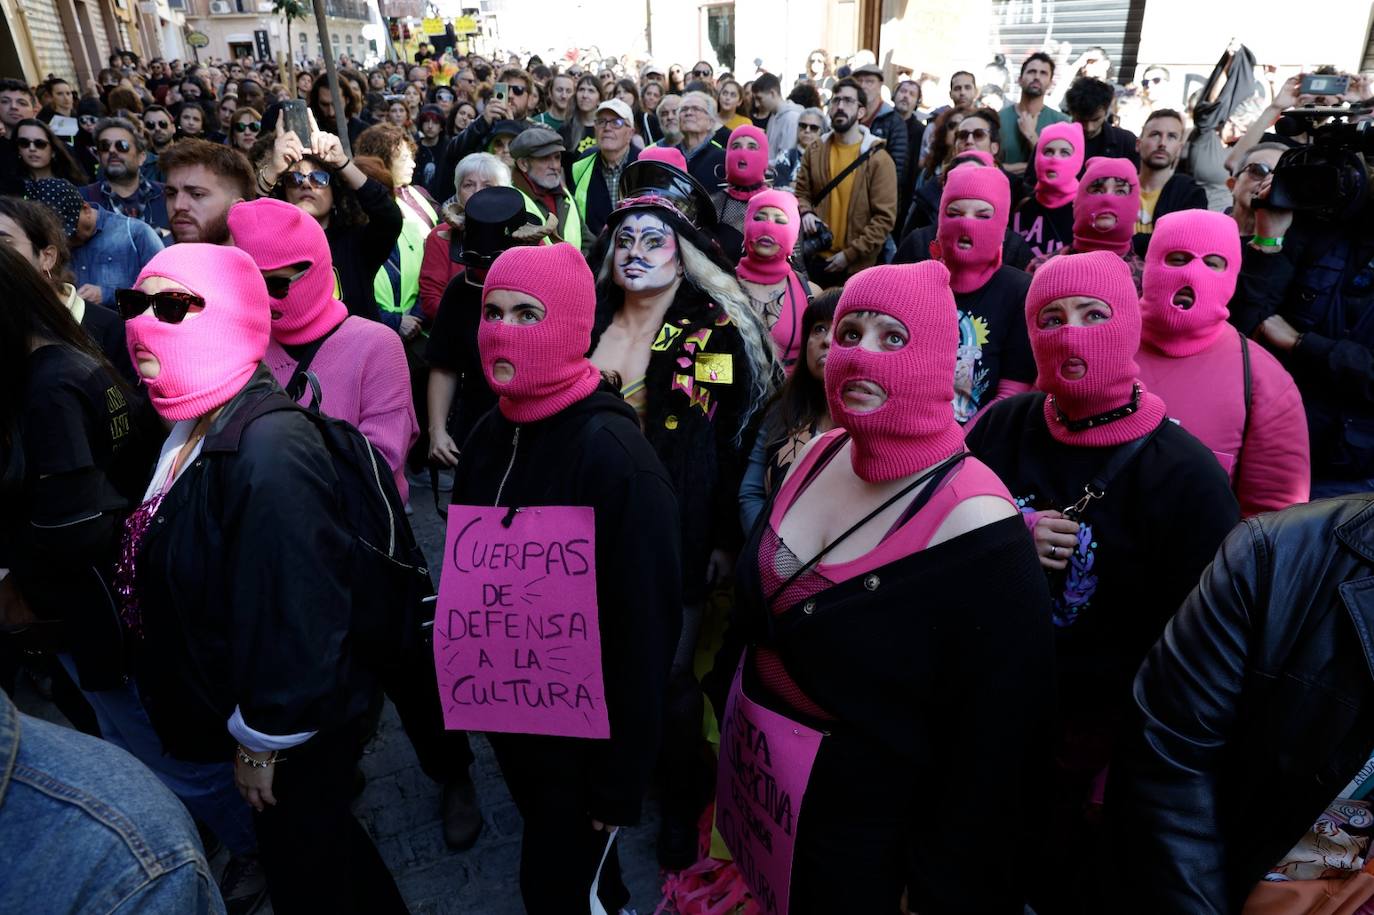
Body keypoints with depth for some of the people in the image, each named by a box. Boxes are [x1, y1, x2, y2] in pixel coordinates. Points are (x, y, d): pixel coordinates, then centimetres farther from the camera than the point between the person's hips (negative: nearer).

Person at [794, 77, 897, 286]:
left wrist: (850, 254, -15)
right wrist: (806, 212, -10)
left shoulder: (878, 159, -7)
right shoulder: (814, 152, 6)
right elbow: (801, 193, 15)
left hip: (857, 266, -3)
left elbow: (885, 217, -11)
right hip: (816, 259, 4)